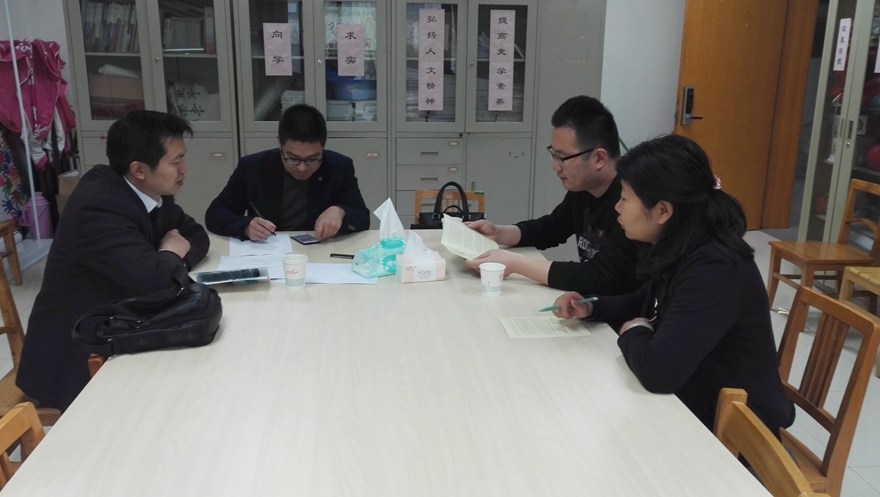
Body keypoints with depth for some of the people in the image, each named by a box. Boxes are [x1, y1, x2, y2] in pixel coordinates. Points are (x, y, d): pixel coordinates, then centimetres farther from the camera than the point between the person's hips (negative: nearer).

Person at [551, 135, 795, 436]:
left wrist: (633, 333, -15)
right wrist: (590, 308, -2)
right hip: (692, 412, 7)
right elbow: (644, 305, 16)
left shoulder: (715, 270, -29)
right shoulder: (680, 253, -2)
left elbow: (657, 371, -37)